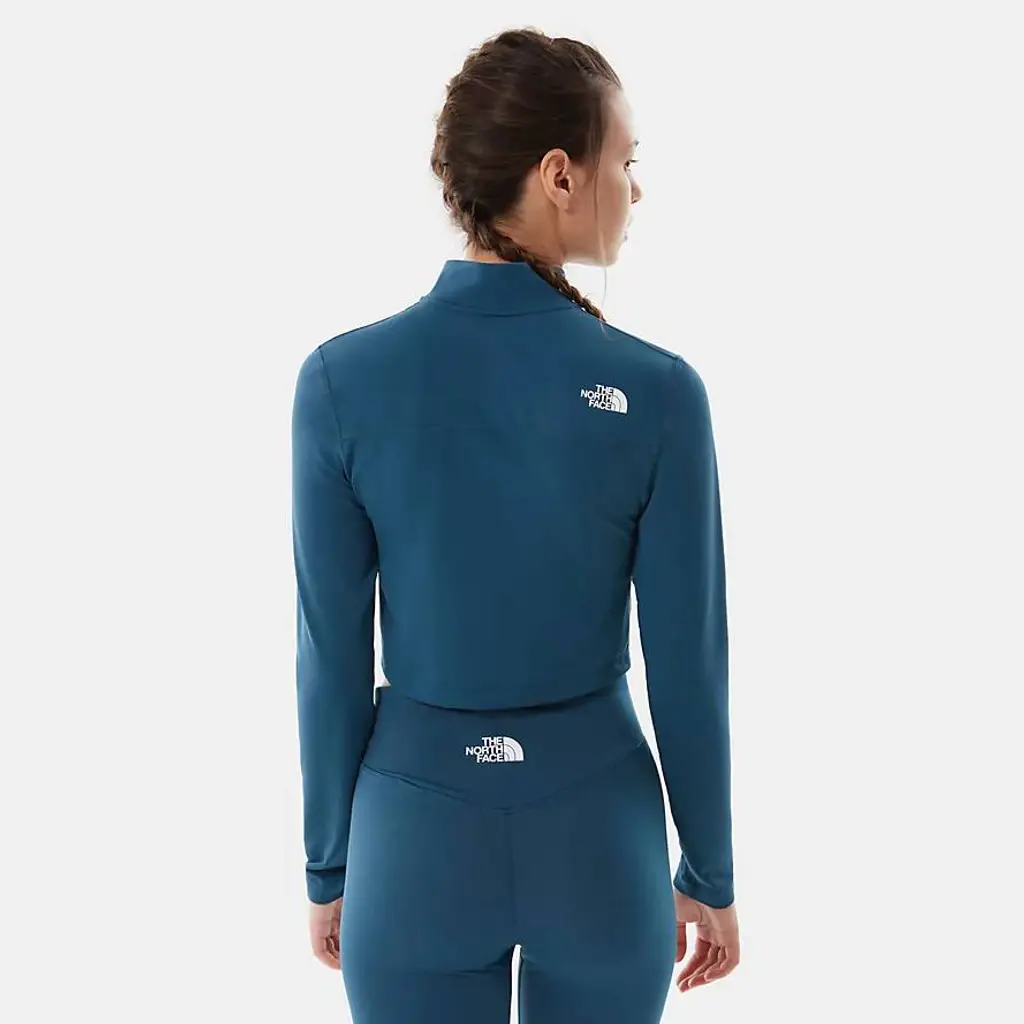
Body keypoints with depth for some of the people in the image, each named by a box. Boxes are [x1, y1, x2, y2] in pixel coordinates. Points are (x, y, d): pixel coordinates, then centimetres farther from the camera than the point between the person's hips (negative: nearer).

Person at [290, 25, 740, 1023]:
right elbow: (688, 663, -9)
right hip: (598, 838, 0)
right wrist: (710, 872, 5)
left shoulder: (341, 379, -13)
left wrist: (328, 864, 6)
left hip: (418, 832, 1)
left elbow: (333, 656, -7)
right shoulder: (658, 391, -15)